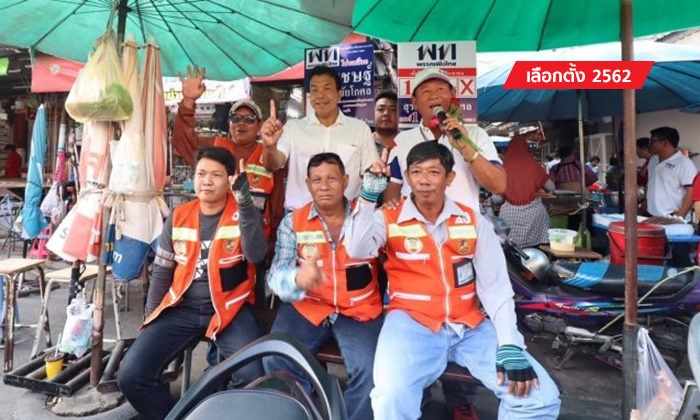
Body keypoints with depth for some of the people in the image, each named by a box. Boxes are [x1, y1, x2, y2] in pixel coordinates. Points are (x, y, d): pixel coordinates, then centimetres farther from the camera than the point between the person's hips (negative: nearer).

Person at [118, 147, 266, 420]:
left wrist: (245, 202, -27)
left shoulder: (244, 214, -2)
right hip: (182, 309, 4)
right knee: (131, 376, -11)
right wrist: (150, 318, 13)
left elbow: (256, 255, -21)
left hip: (229, 310, -3)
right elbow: (161, 271, 15)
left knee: (254, 378, -27)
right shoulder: (178, 217, 8)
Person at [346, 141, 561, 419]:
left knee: (541, 397, -10)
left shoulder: (473, 221, 6)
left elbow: (496, 287, 2)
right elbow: (357, 250, -18)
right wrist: (369, 196, -22)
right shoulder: (389, 218, 1)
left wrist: (510, 346, -9)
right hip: (412, 323, -3)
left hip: (469, 326, 3)